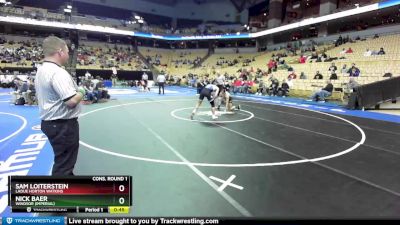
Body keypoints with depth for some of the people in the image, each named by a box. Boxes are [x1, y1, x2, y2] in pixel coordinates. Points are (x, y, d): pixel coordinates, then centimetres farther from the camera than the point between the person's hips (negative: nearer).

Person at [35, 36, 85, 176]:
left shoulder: (41, 71, 9)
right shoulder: (58, 72, -22)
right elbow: (71, 101, -29)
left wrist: (75, 90, 14)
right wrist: (81, 92, -9)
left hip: (49, 122, 11)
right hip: (63, 125, -11)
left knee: (63, 160, 27)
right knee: (64, 163, 1)